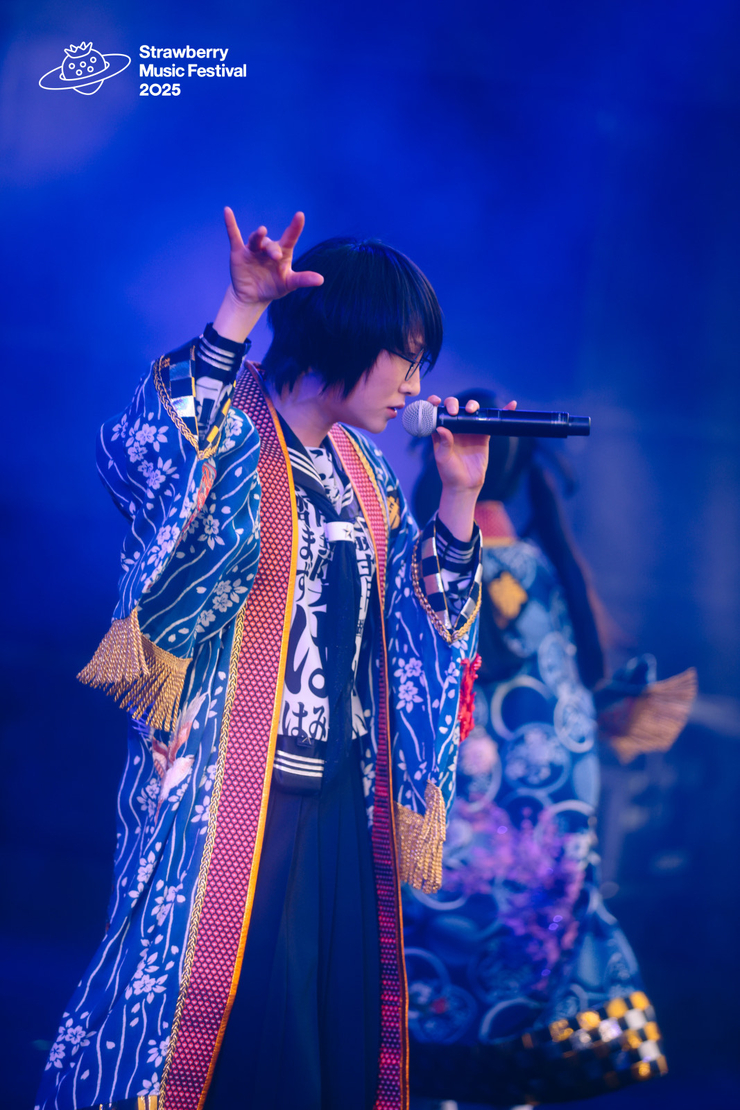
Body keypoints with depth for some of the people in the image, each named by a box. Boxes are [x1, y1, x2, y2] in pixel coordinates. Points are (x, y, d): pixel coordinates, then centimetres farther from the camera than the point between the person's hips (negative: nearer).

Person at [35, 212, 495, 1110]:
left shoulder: (362, 471, 16)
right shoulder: (229, 434, -6)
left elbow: (423, 620, 20)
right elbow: (136, 454, -30)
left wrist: (459, 496, 9)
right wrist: (238, 314, -33)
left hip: (339, 805, 7)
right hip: (229, 799, -7)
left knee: (337, 1031, 6)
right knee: (235, 1031, -9)